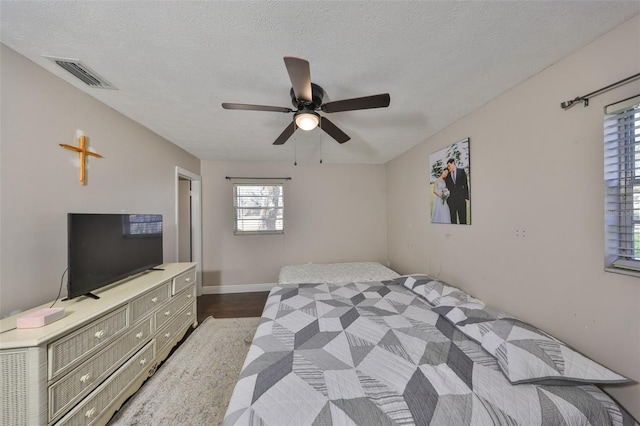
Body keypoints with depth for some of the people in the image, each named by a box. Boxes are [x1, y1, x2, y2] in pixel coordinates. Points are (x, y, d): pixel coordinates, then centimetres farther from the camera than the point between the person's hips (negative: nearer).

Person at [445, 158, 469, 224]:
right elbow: (446, 186, 9)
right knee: (453, 217, 5)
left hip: (461, 197, -1)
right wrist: (446, 197, 3)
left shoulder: (461, 170, 5)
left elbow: (465, 183, 2)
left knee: (462, 217, 3)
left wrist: (466, 196, -3)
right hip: (451, 198, 1)